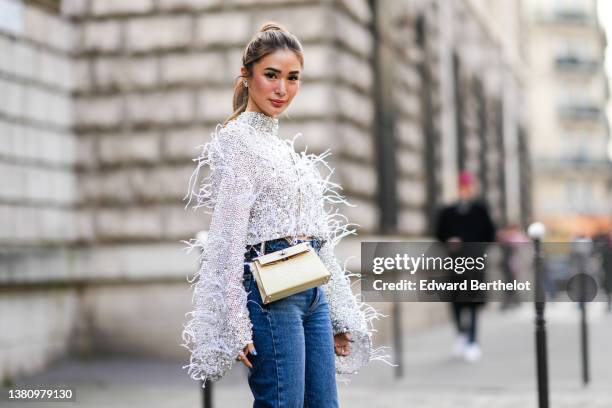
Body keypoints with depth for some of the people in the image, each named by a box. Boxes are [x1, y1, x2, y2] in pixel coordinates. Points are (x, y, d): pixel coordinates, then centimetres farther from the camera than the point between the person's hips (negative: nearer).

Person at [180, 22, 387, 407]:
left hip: (312, 287, 8)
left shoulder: (285, 144, 19)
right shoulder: (236, 140, -6)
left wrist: (341, 315, 18)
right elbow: (228, 237, -13)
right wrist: (235, 326, -19)